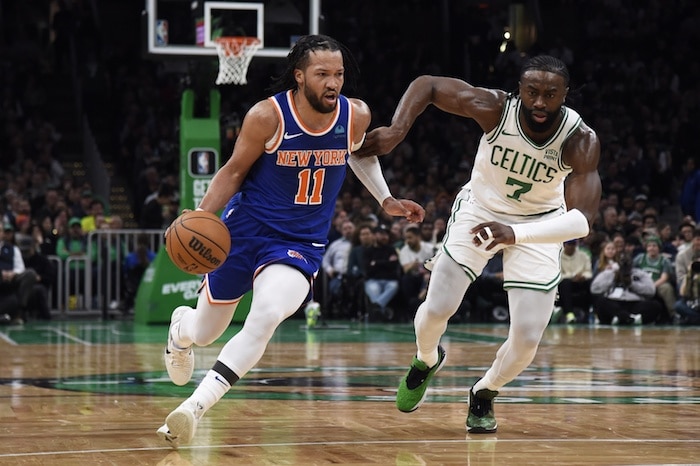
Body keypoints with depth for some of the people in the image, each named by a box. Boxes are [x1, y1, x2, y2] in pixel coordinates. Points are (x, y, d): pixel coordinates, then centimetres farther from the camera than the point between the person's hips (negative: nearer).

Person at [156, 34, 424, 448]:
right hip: (245, 228, -1)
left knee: (266, 316, -29)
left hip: (302, 242, 1)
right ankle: (181, 328, 53)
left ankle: (194, 408, -24)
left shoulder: (356, 116, -8)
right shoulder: (268, 116, -18)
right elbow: (234, 171, -5)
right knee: (206, 333, 13)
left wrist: (386, 201, 10)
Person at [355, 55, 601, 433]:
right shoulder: (494, 108, -29)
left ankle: (484, 394, 24)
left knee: (527, 338, -9)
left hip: (539, 223, 0)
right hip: (480, 209, 1)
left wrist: (515, 233, -52)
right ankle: (426, 360, 33)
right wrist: (396, 131, -34)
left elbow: (582, 219, -39)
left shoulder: (581, 142, -30)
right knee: (437, 309, -5)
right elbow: (425, 85, -17)